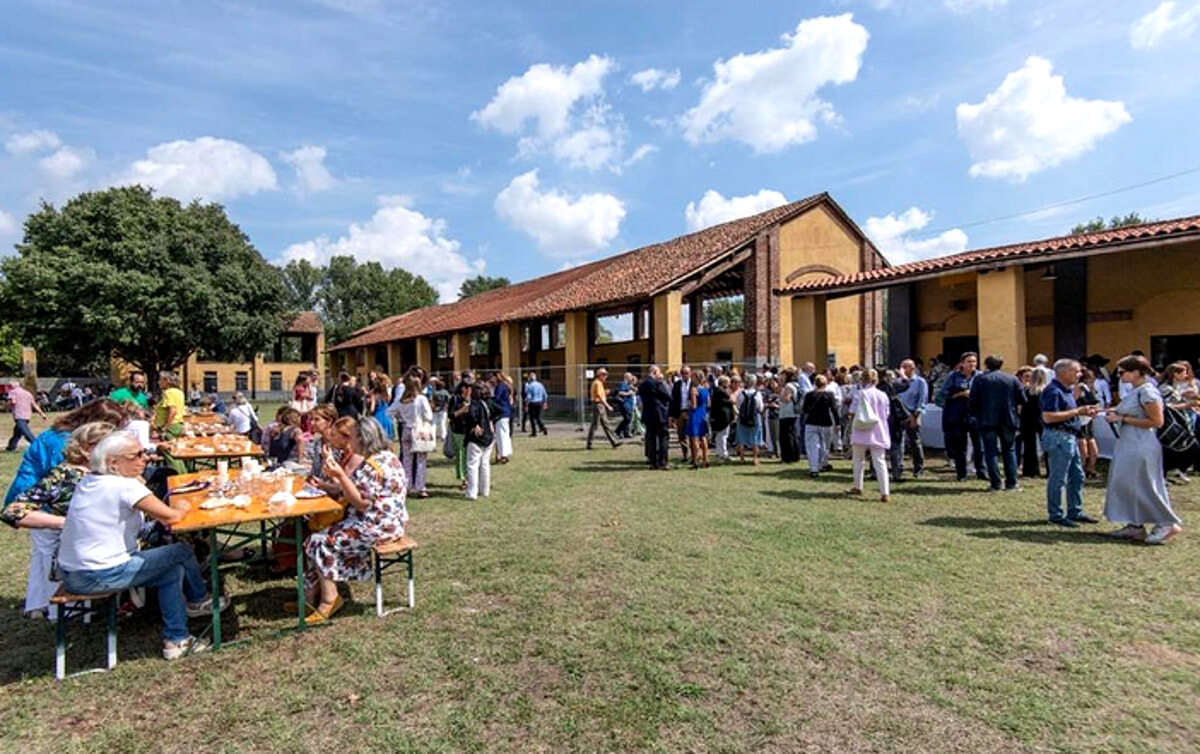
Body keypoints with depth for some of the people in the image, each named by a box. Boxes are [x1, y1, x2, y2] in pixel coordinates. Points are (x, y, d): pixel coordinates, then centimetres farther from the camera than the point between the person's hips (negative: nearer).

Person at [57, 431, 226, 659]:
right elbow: (169, 517, -21)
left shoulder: (87, 482, 8)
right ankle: (199, 601, 29)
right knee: (182, 552, 4)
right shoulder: (126, 486, -21)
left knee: (172, 570, 17)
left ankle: (176, 639, 25)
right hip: (101, 577, -9)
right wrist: (181, 507, 0)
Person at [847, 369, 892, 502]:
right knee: (880, 462, 2)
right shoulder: (883, 395, 3)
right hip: (879, 434, 3)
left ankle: (857, 487, 27)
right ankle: (885, 493, -5)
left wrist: (852, 430, 5)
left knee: (858, 460, 16)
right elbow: (886, 415, 8)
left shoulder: (860, 394, -9)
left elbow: (853, 414, -10)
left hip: (862, 432, -3)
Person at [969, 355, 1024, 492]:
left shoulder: (979, 379, -1)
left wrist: (974, 414, 11)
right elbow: (1022, 400, 1)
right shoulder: (1012, 379, 4)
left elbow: (972, 401, -5)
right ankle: (1011, 483, 10)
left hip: (987, 420, -2)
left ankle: (995, 484, 1)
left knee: (990, 452, 4)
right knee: (1009, 451, 12)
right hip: (1008, 419, 2)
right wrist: (1012, 405, 20)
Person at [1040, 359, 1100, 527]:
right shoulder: (1053, 391, -17)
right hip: (1058, 437, -10)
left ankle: (1075, 512, 26)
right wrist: (1076, 411, -20)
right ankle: (1055, 515, 7)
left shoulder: (1068, 390, 15)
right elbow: (1048, 417, -24)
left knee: (1077, 476, 16)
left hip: (1070, 437, 10)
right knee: (1058, 478, -3)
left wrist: (1083, 412, 8)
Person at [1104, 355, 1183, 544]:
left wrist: (1122, 419, -18)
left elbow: (1156, 421, -19)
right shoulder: (1132, 390, 11)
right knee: (1125, 484, 11)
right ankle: (1135, 525, 19)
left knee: (1141, 486, -4)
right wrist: (1115, 412, 6)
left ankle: (1167, 524, 9)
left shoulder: (1147, 392, -16)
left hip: (1142, 447, -10)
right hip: (1128, 445, 10)